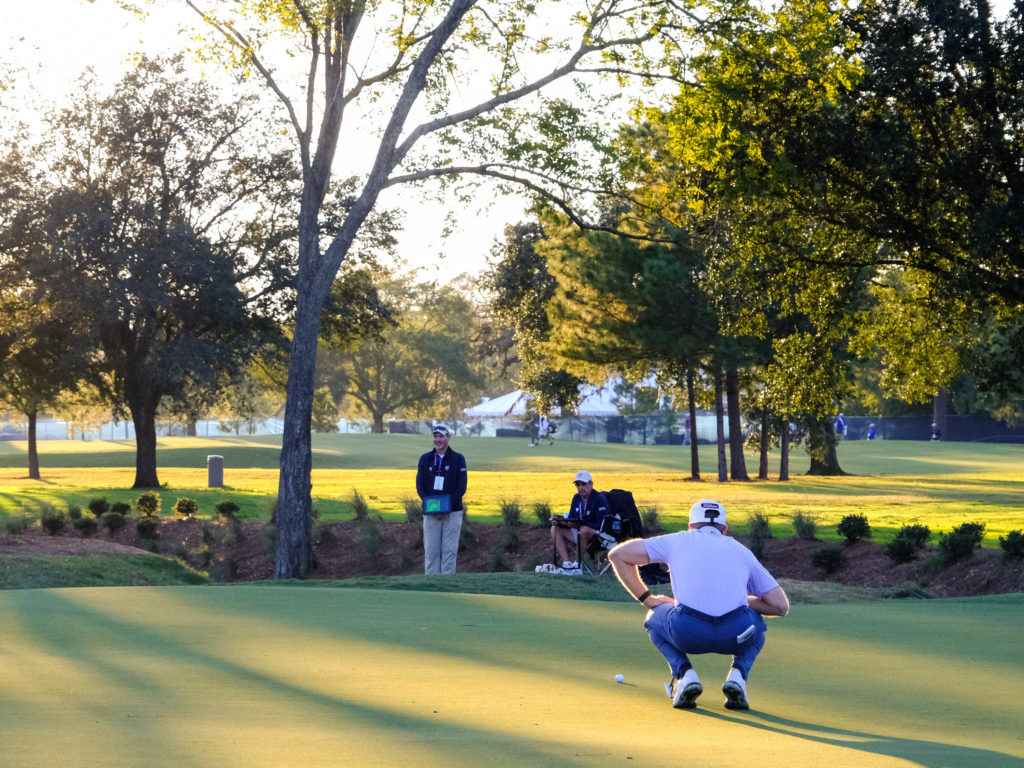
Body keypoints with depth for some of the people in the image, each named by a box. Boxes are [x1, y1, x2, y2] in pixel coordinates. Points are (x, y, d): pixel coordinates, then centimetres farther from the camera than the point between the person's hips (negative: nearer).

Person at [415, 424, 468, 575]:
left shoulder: (458, 459, 4)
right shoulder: (425, 459, 10)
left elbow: (461, 487, -2)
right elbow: (420, 486, 5)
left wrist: (446, 507, -12)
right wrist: (431, 506, -10)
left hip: (452, 511, -1)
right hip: (431, 512, 1)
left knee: (450, 549, -3)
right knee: (431, 550, 0)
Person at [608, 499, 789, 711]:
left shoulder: (678, 540, 24)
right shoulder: (741, 550, 27)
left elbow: (617, 554, 27)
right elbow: (781, 606, 24)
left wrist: (646, 598, 31)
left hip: (687, 634, -1)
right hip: (737, 636, 1)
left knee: (655, 616, 34)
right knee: (756, 623, 38)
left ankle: (684, 673, 9)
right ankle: (738, 674, 9)